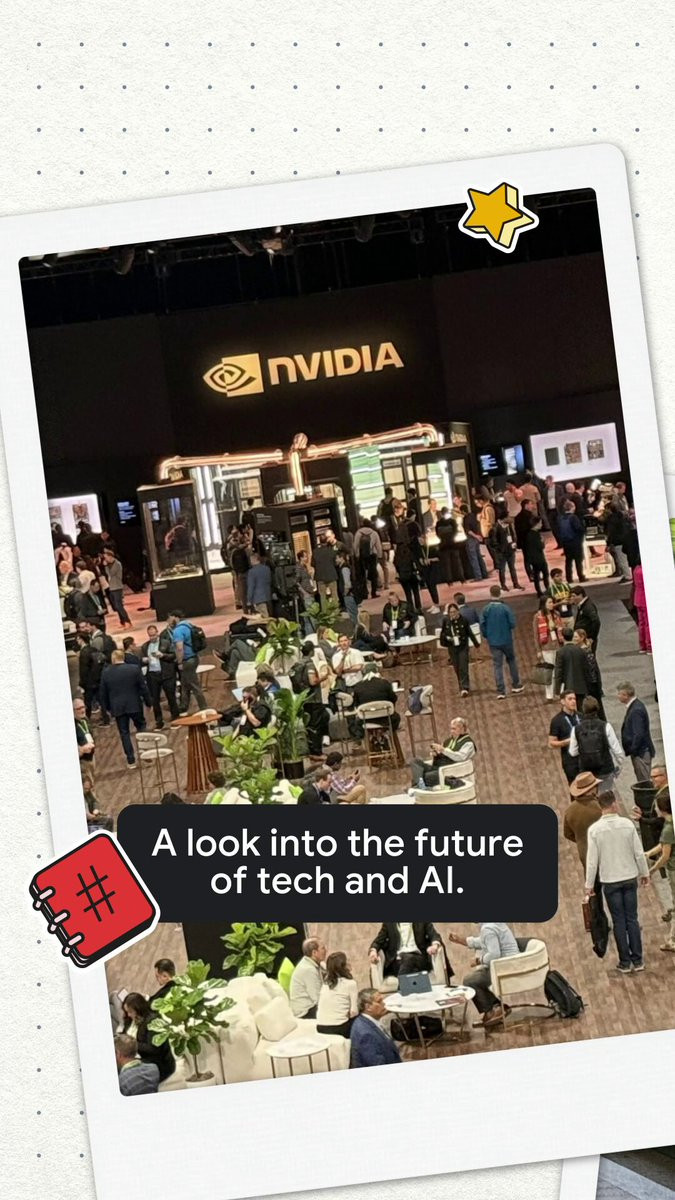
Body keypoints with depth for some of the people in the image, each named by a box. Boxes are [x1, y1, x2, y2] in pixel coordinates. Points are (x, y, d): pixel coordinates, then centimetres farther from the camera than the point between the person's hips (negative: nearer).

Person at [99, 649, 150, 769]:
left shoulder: (106, 672, -3)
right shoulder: (135, 669, -6)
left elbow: (103, 693, 4)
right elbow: (143, 688, -3)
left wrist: (107, 708, 15)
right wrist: (148, 703, 7)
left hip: (117, 707, 0)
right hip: (134, 705, 0)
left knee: (124, 733, 6)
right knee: (141, 727, 18)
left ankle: (131, 761, 4)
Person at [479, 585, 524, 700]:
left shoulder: (486, 609, -8)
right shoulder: (505, 608, -13)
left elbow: (482, 625, -8)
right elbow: (512, 624, -12)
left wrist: (487, 636, 9)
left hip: (493, 642, 1)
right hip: (506, 640, -1)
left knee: (497, 665, 5)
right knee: (511, 661, 20)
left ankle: (501, 691, 0)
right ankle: (516, 685, 24)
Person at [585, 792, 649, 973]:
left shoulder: (594, 830, -12)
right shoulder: (627, 824, -9)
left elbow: (592, 859, -9)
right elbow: (639, 853, -3)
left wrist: (589, 884, 1)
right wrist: (644, 873, 12)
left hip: (610, 881, -1)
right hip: (630, 878, 1)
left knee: (619, 922, 7)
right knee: (632, 919, 9)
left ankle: (625, 963, 10)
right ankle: (638, 960, 12)